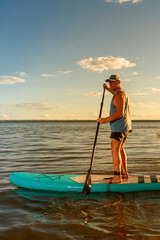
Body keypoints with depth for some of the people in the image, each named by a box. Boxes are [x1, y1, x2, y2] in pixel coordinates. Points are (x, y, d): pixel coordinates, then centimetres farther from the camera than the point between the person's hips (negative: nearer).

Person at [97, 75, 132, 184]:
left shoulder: (119, 94, -15)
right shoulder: (122, 92, 17)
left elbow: (120, 113, -26)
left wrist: (106, 120, -24)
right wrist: (108, 88, 30)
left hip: (119, 127, -11)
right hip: (125, 126, 11)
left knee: (115, 150, -13)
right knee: (120, 149, 17)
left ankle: (117, 177, -16)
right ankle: (125, 173, 24)